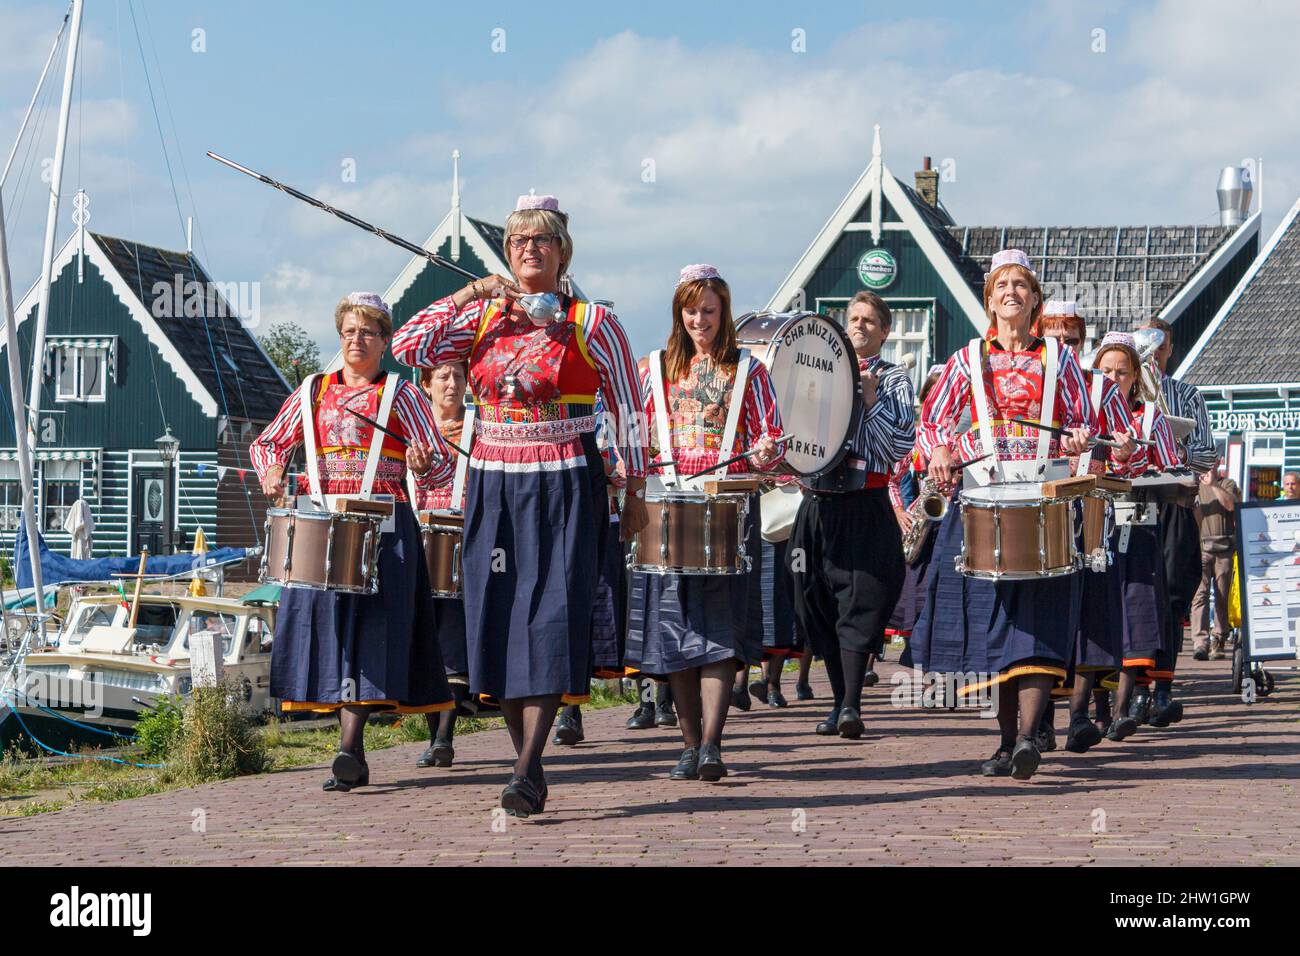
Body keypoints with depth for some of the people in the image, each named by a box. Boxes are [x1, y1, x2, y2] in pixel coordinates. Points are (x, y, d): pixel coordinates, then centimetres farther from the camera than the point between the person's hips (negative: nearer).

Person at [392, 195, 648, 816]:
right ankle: (528, 762, 13)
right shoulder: (481, 318, 9)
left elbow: (626, 411, 3)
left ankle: (526, 772, -12)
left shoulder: (591, 322, 0)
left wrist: (635, 493, 3)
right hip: (492, 487, 4)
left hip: (564, 491, -4)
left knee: (550, 619, -11)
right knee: (497, 620, 4)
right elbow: (408, 347, -2)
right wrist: (470, 293, -5)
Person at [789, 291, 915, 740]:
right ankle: (840, 702, 14)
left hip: (866, 506, -4)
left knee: (859, 604, -11)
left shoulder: (894, 379, 5)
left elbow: (901, 444, -5)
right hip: (817, 504, 4)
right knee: (820, 604, 5)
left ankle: (852, 705, -13)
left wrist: (871, 399, -11)